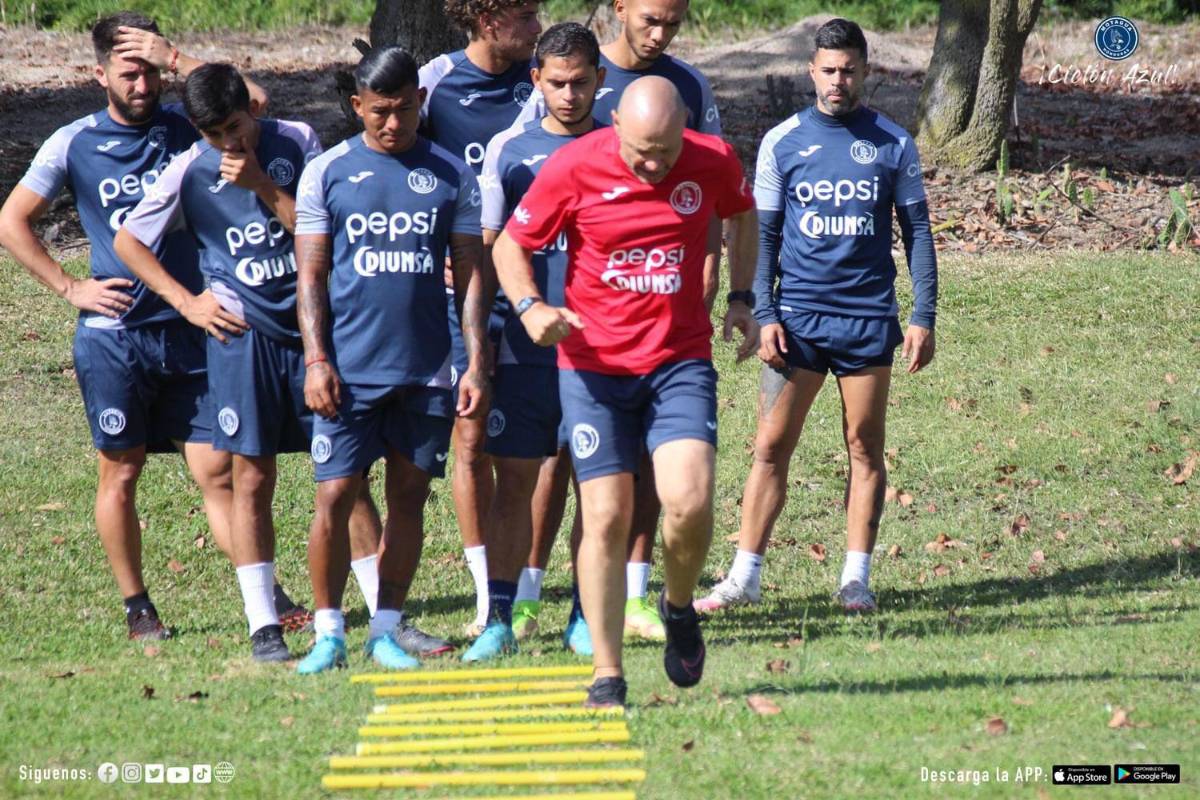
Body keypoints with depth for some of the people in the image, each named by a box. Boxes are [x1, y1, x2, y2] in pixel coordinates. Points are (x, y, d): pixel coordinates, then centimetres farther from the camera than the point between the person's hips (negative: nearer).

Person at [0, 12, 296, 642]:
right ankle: (136, 606, 15)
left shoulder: (184, 128, 4)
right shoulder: (74, 144, 1)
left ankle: (266, 596, -1)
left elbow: (252, 101, -14)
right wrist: (69, 287, -2)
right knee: (121, 472, 6)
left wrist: (174, 59, -13)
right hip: (114, 336, -1)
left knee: (218, 471, 0)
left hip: (190, 331, 1)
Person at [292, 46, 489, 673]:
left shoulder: (451, 176, 6)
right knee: (335, 498, -5)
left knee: (409, 497, 6)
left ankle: (387, 628, 15)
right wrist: (315, 359, -7)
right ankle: (328, 631, 4)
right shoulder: (327, 173, 3)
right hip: (349, 370, -2)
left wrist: (477, 363, 1)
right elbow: (310, 275, 3)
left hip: (426, 372, 2)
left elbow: (470, 274, 8)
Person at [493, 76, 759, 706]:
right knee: (606, 517, -5)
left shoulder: (713, 163, -4)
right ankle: (606, 675, 6)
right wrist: (531, 308, -17)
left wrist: (741, 298, 12)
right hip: (594, 364, -1)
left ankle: (679, 607, 15)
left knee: (689, 500, -17)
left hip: (681, 359, 1)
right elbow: (510, 245, 1)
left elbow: (742, 214, 19)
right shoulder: (573, 168, -11)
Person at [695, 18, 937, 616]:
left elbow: (916, 231, 7)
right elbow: (763, 235, 6)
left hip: (869, 317, 0)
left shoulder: (893, 144, 4)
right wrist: (764, 315, -4)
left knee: (865, 450, 4)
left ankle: (856, 580, 9)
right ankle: (744, 578, 1)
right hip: (797, 316, 0)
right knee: (771, 447, -3)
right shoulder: (782, 142, 4)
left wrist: (924, 317, 0)